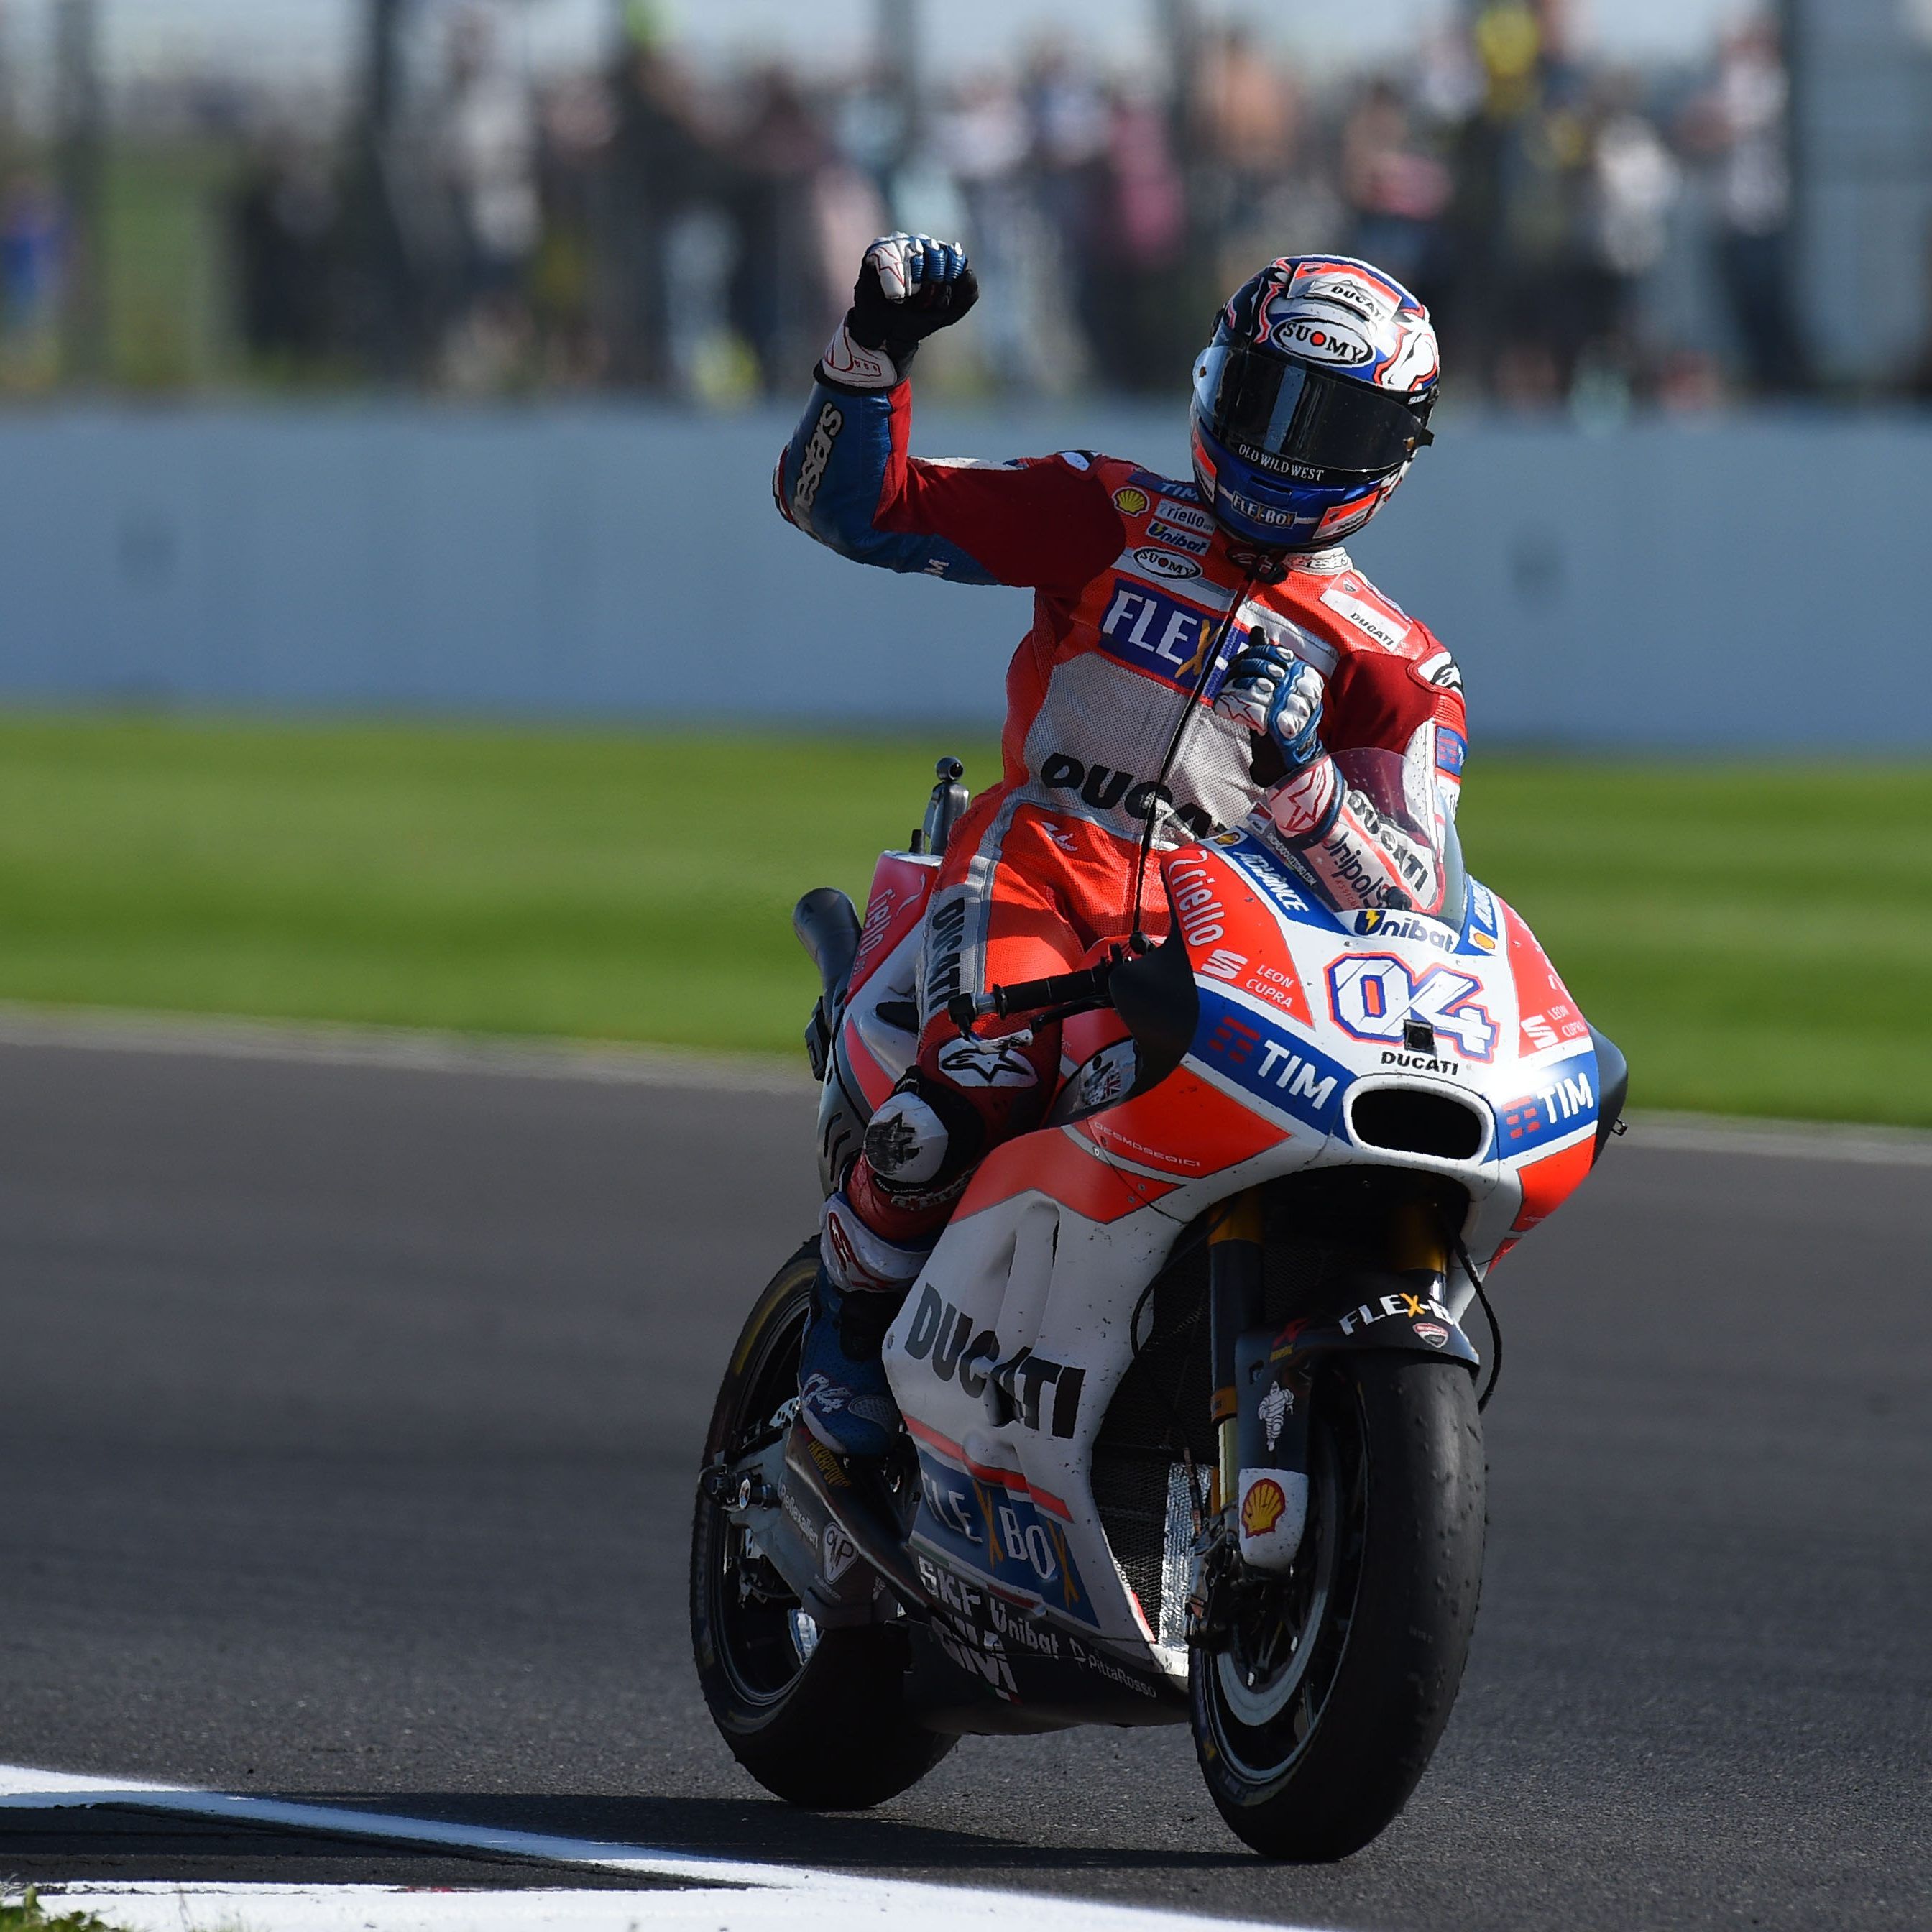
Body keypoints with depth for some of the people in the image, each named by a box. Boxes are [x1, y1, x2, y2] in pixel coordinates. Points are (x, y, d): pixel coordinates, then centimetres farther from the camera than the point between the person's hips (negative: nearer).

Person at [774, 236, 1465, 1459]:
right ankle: (853, 1333, -7)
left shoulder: (1395, 668, 14)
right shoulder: (1115, 519, 13)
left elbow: (1414, 889, 0)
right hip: (1038, 857, -2)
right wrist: (875, 349, -8)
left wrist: (1300, 779, -19)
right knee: (978, 1093, -33)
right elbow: (845, 501, 10)